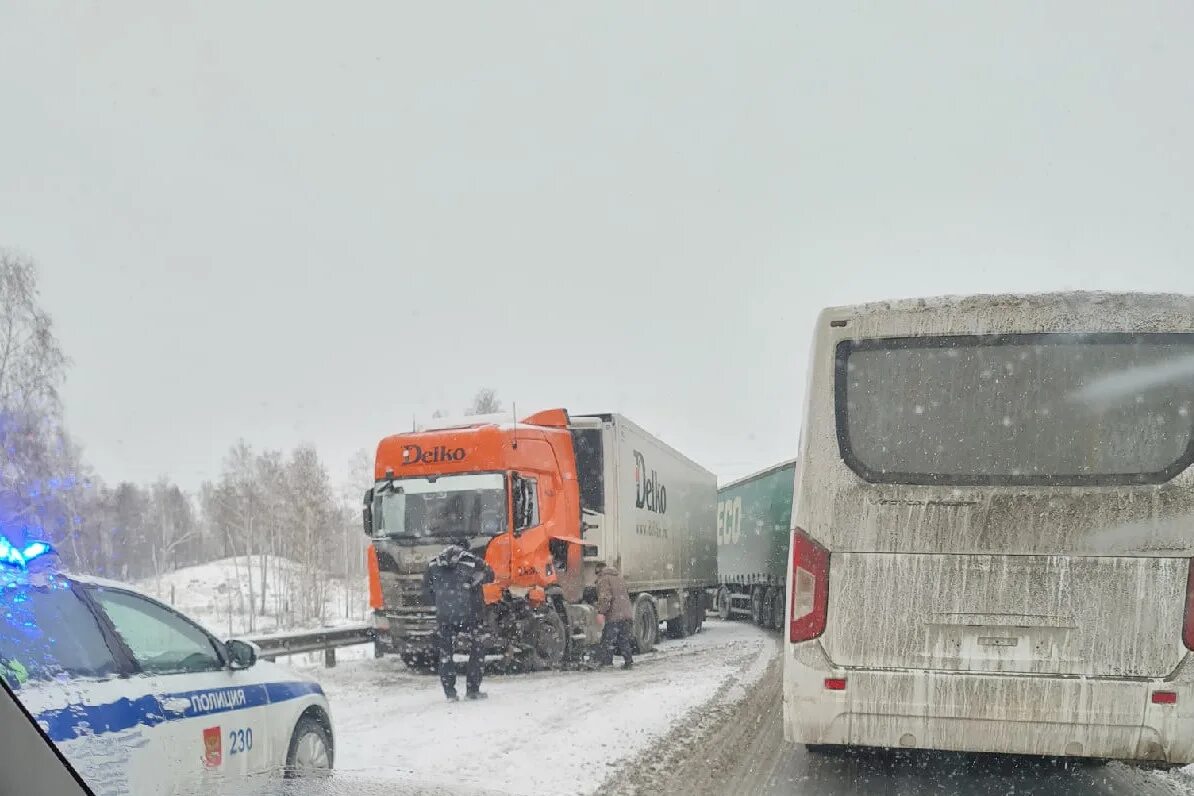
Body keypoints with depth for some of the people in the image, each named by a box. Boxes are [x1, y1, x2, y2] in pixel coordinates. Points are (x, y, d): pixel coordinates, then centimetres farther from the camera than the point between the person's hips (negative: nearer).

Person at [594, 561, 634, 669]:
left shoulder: (603, 578, -2)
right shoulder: (618, 577, 24)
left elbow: (605, 596, -16)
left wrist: (601, 611, -19)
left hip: (614, 616, -8)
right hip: (627, 614, 8)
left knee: (608, 641, -2)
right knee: (624, 640, 15)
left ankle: (606, 664, -3)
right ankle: (629, 661, 11)